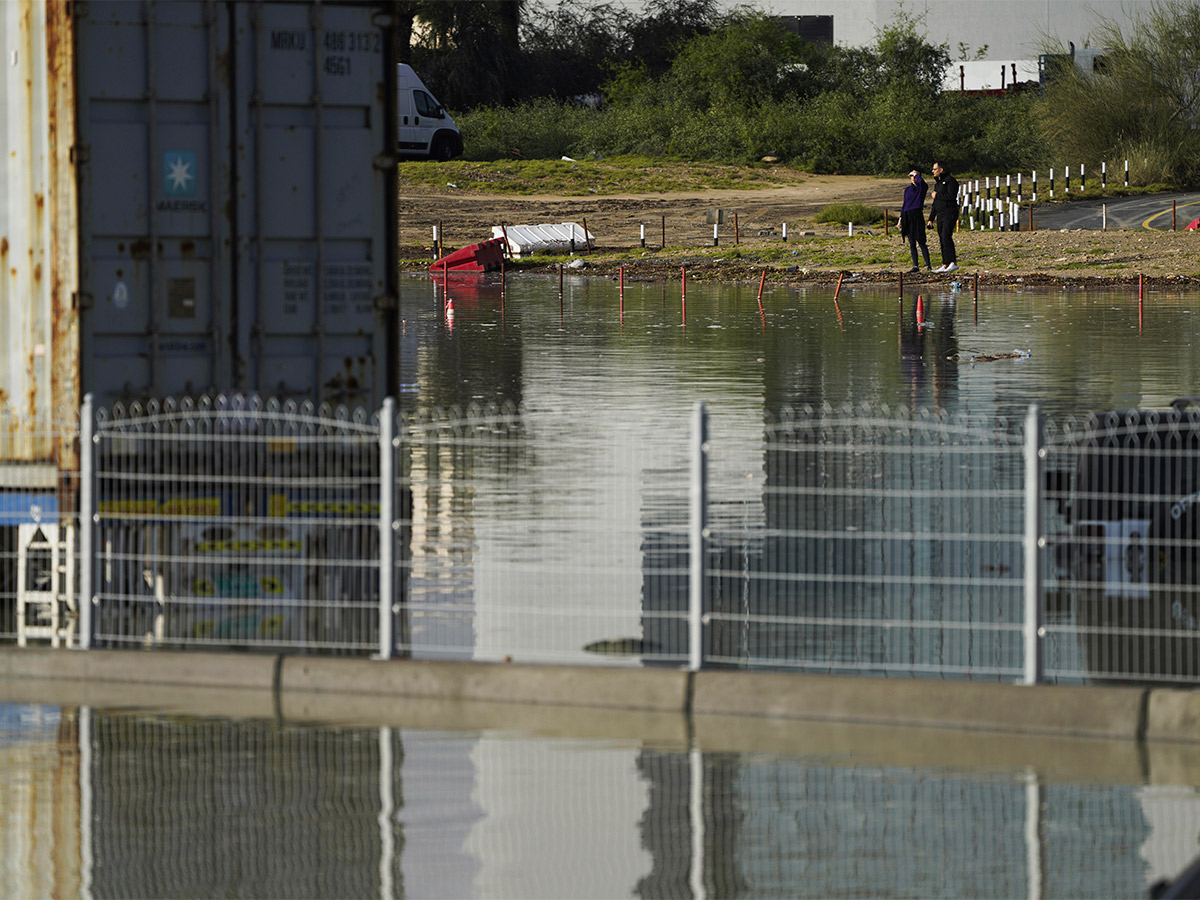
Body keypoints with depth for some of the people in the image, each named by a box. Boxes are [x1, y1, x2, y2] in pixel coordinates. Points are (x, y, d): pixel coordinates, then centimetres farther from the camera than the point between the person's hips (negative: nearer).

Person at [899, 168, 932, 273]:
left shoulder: (922, 188, 2)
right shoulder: (907, 190, 17)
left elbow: (921, 181, -22)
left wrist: (916, 174, -3)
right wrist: (901, 218, 12)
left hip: (917, 215, -5)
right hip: (907, 216, 5)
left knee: (921, 242, -10)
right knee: (912, 243, 4)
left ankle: (928, 265, -6)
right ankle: (915, 266, 7)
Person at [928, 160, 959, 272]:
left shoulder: (950, 181, -7)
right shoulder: (937, 183, 21)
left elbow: (951, 196, -22)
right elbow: (935, 204, 25)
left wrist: (937, 195, -9)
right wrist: (931, 219, 21)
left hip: (950, 214, -9)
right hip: (940, 215, 9)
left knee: (946, 236, -22)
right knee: (942, 240, 4)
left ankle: (953, 262, -28)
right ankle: (945, 265, 5)